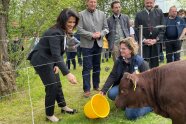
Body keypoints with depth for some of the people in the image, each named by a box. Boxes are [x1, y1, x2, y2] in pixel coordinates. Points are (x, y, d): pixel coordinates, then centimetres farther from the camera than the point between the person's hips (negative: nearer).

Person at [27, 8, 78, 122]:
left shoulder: (64, 32, 3)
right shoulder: (55, 33, -28)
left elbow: (60, 52, 10)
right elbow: (56, 55, -37)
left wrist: (57, 65, -3)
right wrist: (67, 73, -44)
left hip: (50, 60, 9)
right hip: (41, 60, -9)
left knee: (57, 84, 16)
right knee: (52, 86, -6)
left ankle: (64, 107, 33)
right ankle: (49, 114, 10)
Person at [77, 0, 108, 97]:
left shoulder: (102, 14, 8)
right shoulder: (81, 14, -4)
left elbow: (106, 28, 8)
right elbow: (79, 30, -10)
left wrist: (100, 34, -11)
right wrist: (91, 35, -17)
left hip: (98, 44, 4)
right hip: (87, 44, -4)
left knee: (97, 66, 13)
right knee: (87, 67, -3)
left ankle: (96, 86, 25)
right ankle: (86, 89, 2)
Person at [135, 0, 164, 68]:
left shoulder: (159, 12, 10)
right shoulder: (139, 14, 8)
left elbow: (162, 28, 4)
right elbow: (137, 30, 3)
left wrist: (156, 39, -7)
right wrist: (144, 40, -10)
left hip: (156, 43, 1)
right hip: (144, 44, -1)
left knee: (155, 63, 5)